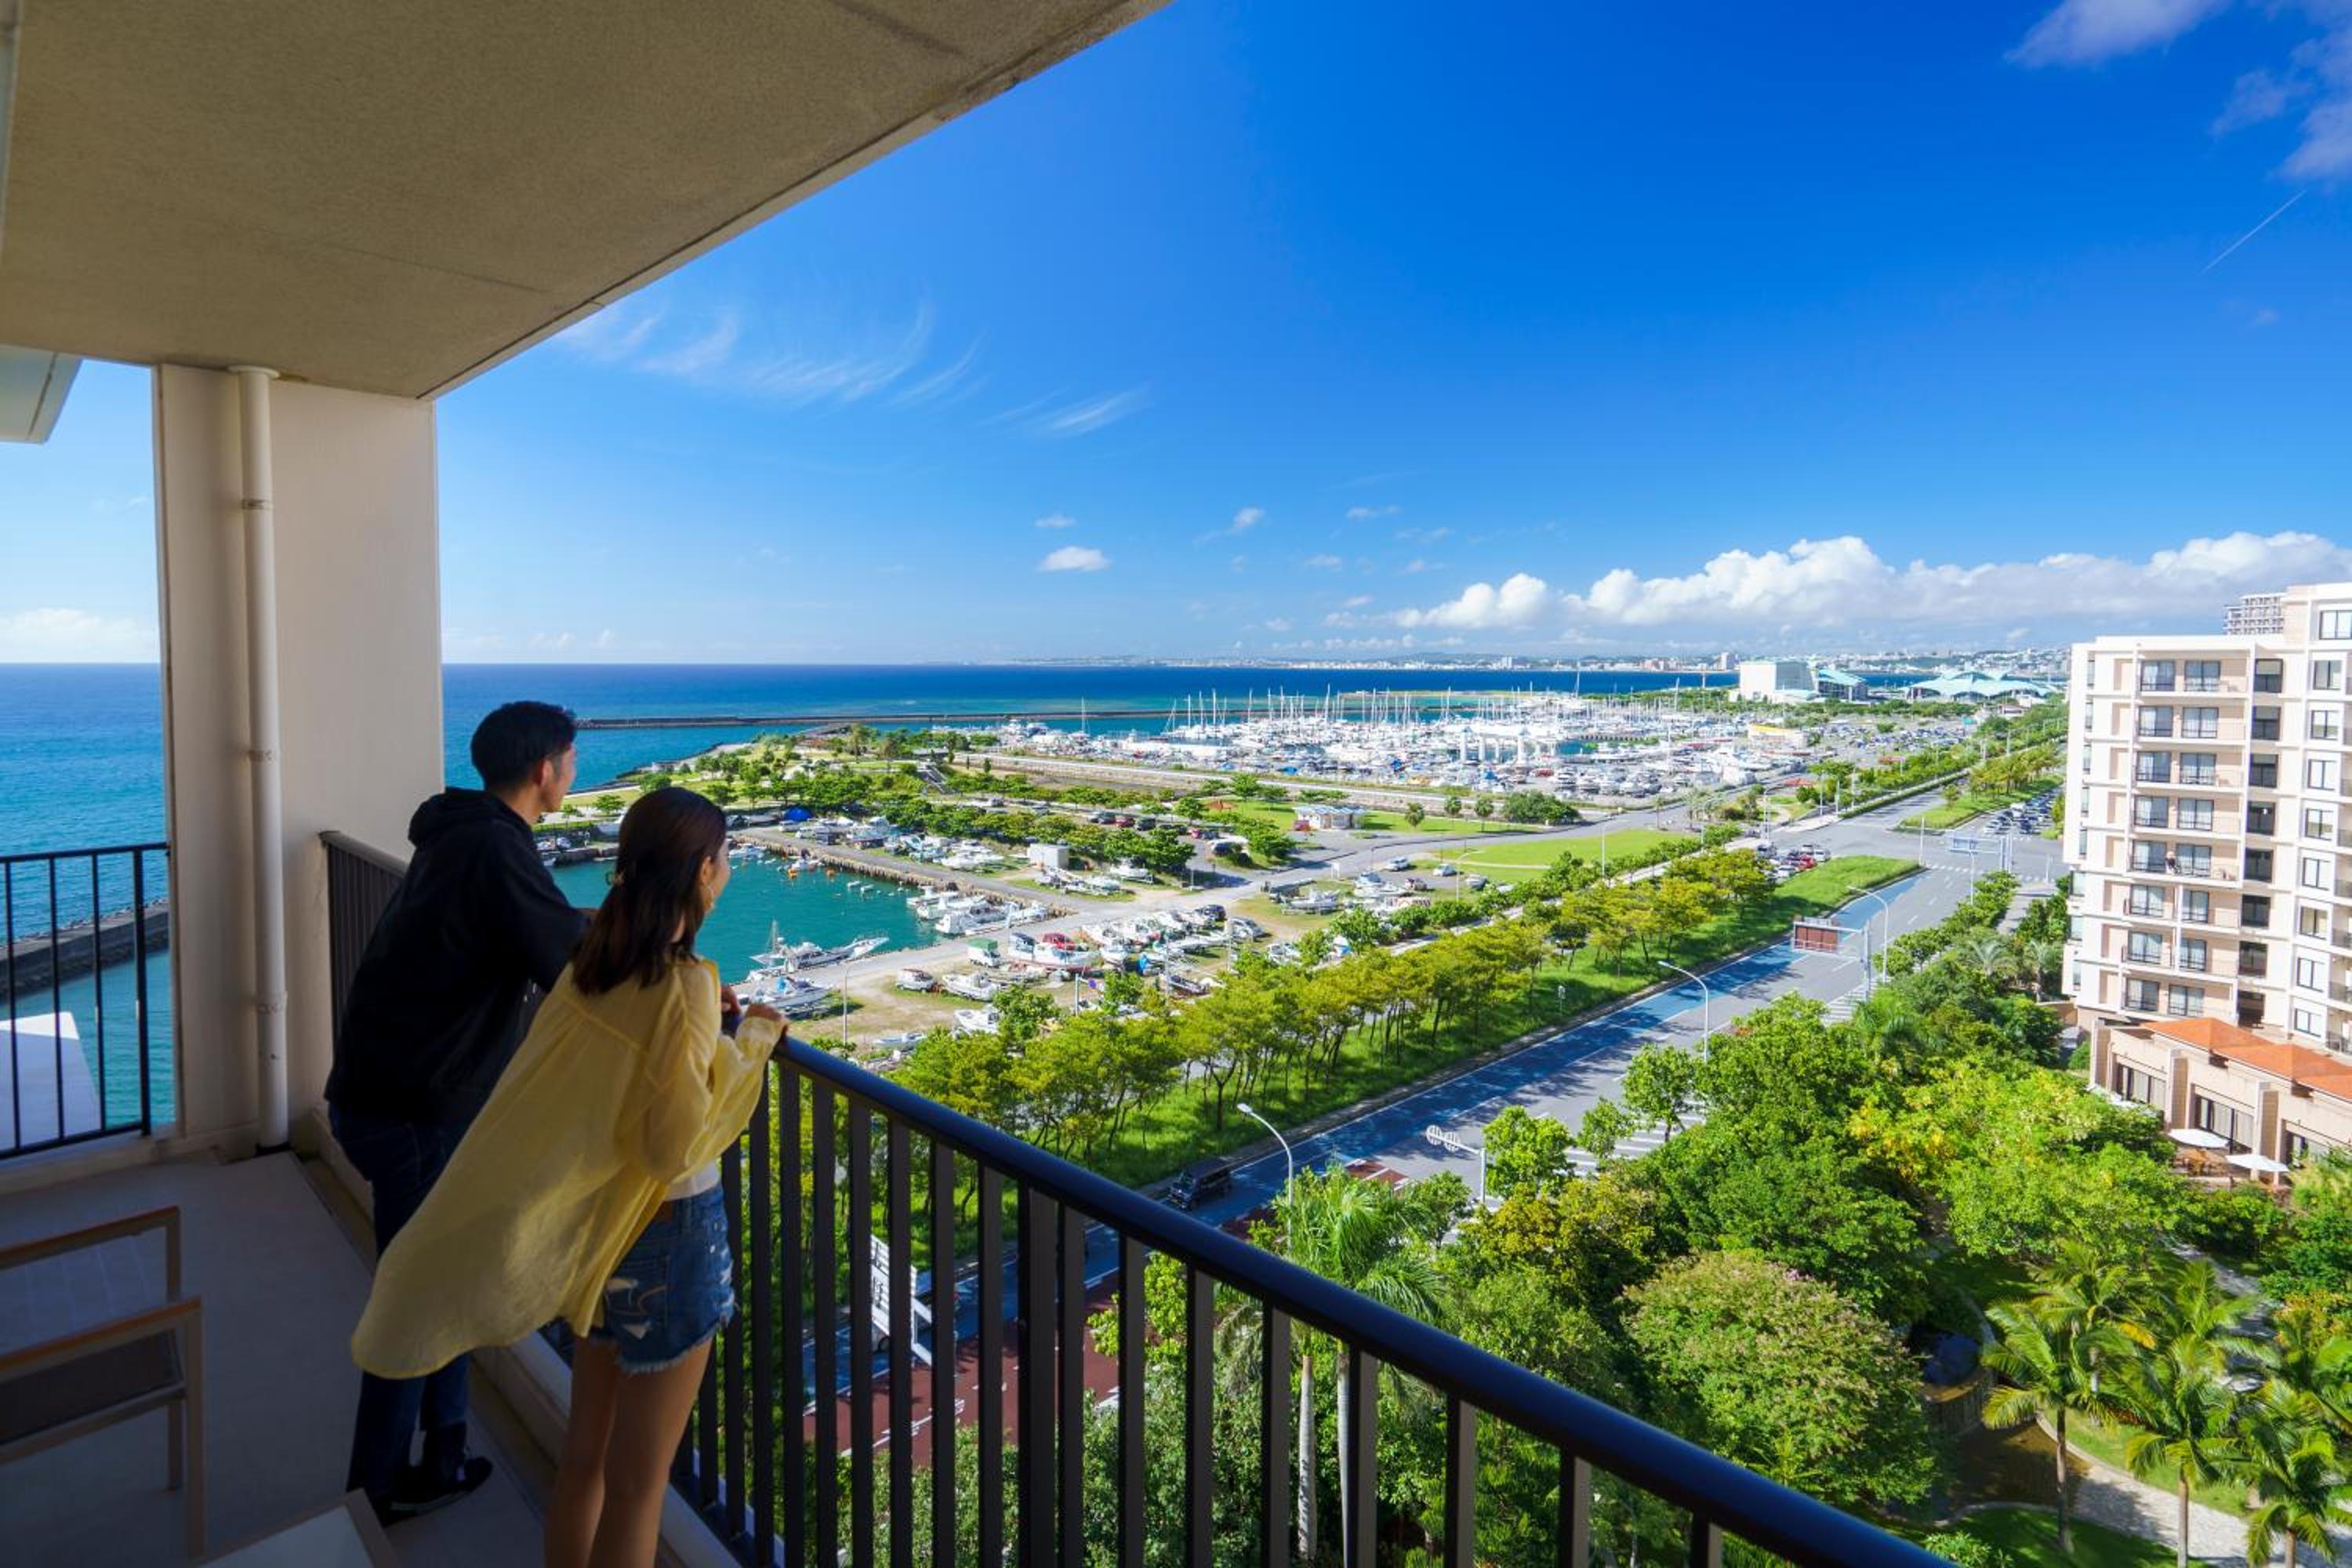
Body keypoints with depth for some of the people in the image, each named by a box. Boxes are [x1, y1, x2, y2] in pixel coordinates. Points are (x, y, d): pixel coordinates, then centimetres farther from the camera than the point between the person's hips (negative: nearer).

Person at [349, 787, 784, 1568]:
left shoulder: (593, 964, -2)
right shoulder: (686, 985, -24)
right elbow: (674, 1144, -24)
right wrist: (748, 1043, -15)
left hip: (596, 1232, 7)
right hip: (669, 1235, -7)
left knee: (584, 1455, 23)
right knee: (637, 1483, 10)